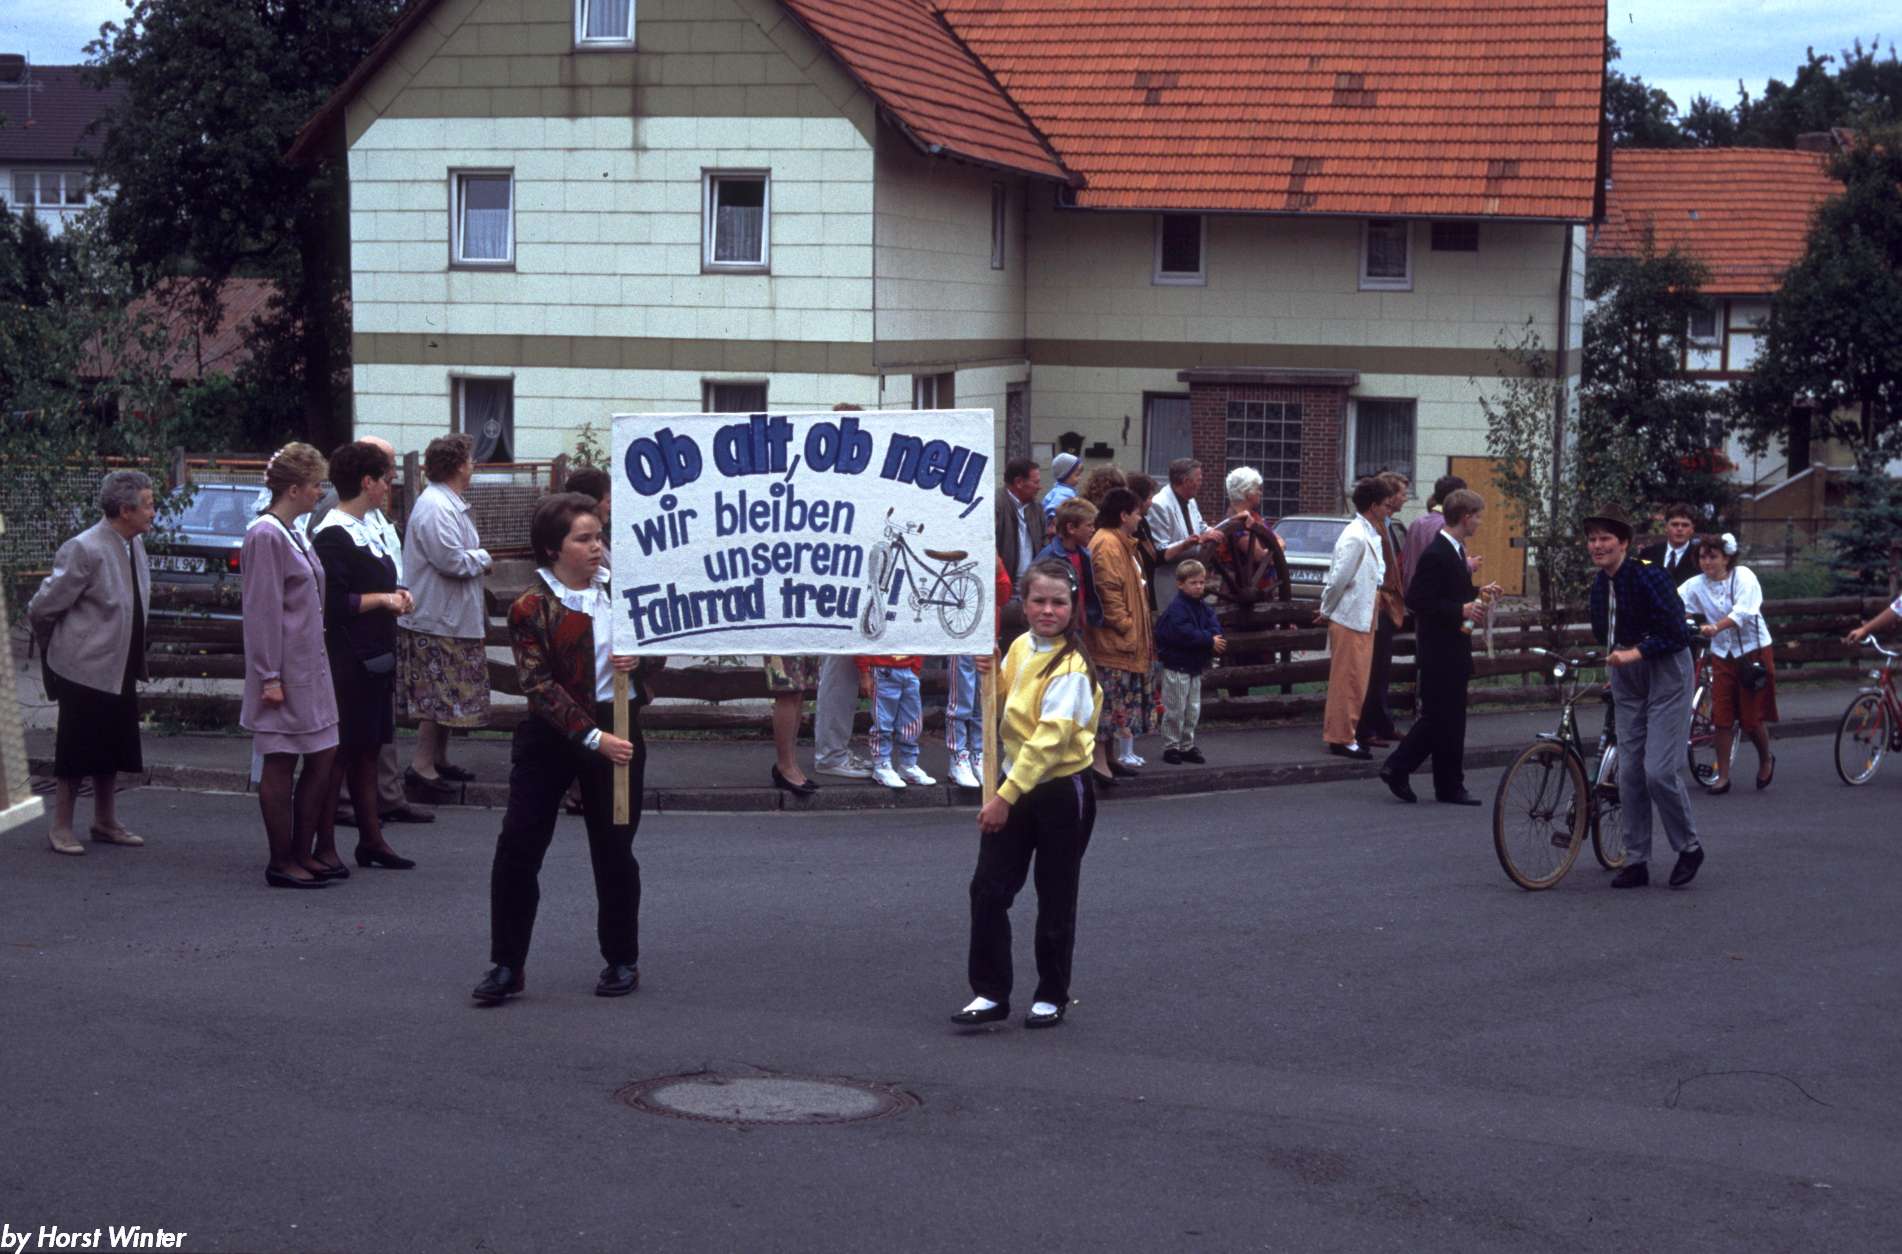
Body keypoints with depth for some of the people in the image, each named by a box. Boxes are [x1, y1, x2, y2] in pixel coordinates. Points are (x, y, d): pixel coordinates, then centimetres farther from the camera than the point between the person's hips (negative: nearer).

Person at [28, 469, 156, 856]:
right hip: (86, 671, -8)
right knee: (76, 752, 1)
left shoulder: (135, 544, 5)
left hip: (120, 671, 8)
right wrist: (56, 649, 1)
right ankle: (61, 828, 12)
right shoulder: (84, 550, -20)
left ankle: (105, 823, 27)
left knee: (111, 752, 16)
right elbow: (41, 609, -14)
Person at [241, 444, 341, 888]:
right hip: (285, 671, -9)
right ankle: (281, 863, 6)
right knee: (280, 764, -1)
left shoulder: (293, 532, 14)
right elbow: (263, 611, -17)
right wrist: (269, 677, -18)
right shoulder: (265, 536, -15)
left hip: (310, 665, 9)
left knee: (322, 757, 10)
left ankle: (302, 854, 19)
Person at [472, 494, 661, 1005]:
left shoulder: (618, 592, 5)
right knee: (517, 848, -4)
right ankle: (506, 966, 7)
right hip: (550, 735, -3)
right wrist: (592, 738, -25)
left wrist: (640, 659, -10)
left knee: (614, 849, 10)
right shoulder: (531, 608, -9)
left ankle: (622, 961, 23)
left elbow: (658, 652, 15)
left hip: (617, 728, 3)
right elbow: (540, 687, -17)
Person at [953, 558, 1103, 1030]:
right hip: (1017, 783, 7)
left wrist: (1006, 796, -29)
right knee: (987, 889, 1)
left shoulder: (1071, 667, -18)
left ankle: (1052, 996, 20)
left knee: (1055, 901, 6)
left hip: (1061, 791, -7)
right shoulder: (1021, 646, 5)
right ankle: (991, 993, 10)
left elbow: (1048, 738, -25)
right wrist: (992, 674, 1)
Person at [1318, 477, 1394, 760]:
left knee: (1354, 681, 14)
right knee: (1348, 681, -2)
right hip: (1350, 620, -9)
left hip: (1363, 620, 9)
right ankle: (1341, 738, 4)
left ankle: (1341, 734, 22)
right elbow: (1338, 579, -19)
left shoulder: (1370, 535, 11)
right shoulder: (1355, 537, -19)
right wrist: (1327, 611, -7)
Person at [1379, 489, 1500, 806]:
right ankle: (1450, 787, 6)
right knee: (1446, 720, -2)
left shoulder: (1454, 551, 13)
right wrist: (1461, 610, -24)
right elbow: (1417, 600, -23)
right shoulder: (1436, 555, -19)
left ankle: (1397, 768, 16)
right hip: (1441, 650, -10)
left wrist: (1477, 594, 10)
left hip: (1453, 649, 10)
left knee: (1437, 717, 12)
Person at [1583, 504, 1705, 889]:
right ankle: (1636, 861, 11)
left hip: (1666, 674, -7)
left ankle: (1689, 847, 7)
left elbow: (1678, 635, -20)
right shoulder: (1600, 584, 3)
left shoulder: (1649, 575, -18)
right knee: (1629, 773, 5)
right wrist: (1616, 658, 11)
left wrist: (1634, 653, -25)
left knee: (1659, 771, -13)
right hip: (1627, 680, 7)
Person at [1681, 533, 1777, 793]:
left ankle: (1766, 760, 26)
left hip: (1753, 651, -4)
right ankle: (1723, 776, 7)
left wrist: (1715, 627, -43)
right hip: (1722, 655, 4)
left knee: (1753, 717, -1)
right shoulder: (1697, 585, 0)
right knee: (1723, 718, 0)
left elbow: (1742, 612, -27)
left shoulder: (1743, 576, -12)